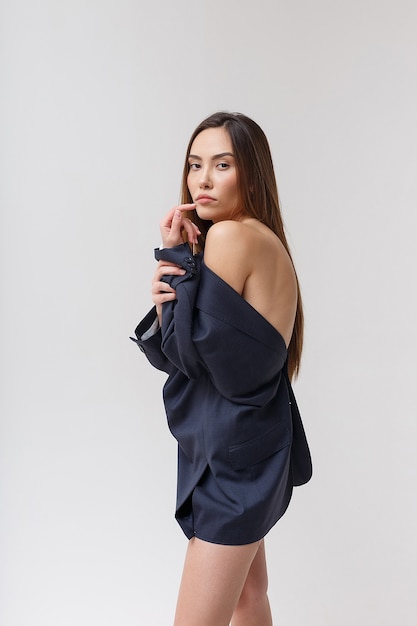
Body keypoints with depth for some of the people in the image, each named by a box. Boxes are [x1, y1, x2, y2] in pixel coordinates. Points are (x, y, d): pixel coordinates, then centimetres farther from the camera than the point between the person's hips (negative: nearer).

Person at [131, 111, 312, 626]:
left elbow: (189, 351, -19)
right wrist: (166, 299, -14)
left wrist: (175, 256, -15)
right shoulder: (263, 240, 8)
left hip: (234, 453, -10)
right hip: (247, 445, 10)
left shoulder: (232, 236, -20)